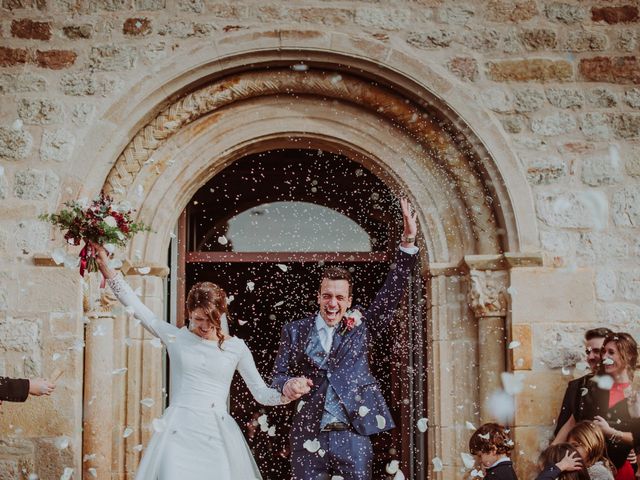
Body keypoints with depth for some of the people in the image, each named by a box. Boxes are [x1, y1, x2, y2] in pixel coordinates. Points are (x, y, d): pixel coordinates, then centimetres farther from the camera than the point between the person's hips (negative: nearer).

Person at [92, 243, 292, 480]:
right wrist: (108, 271, 3)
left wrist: (285, 395, -14)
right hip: (178, 433, 0)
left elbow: (261, 393, 6)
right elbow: (137, 307, 7)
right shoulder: (175, 337, 5)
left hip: (217, 435, 0)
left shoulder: (236, 347, 5)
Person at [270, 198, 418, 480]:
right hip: (309, 437, 0)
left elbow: (392, 292, 1)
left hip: (353, 437, 0)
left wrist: (408, 243, -9)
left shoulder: (360, 327, 7)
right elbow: (278, 375, 9)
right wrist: (287, 384, -16)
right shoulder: (295, 331, 7)